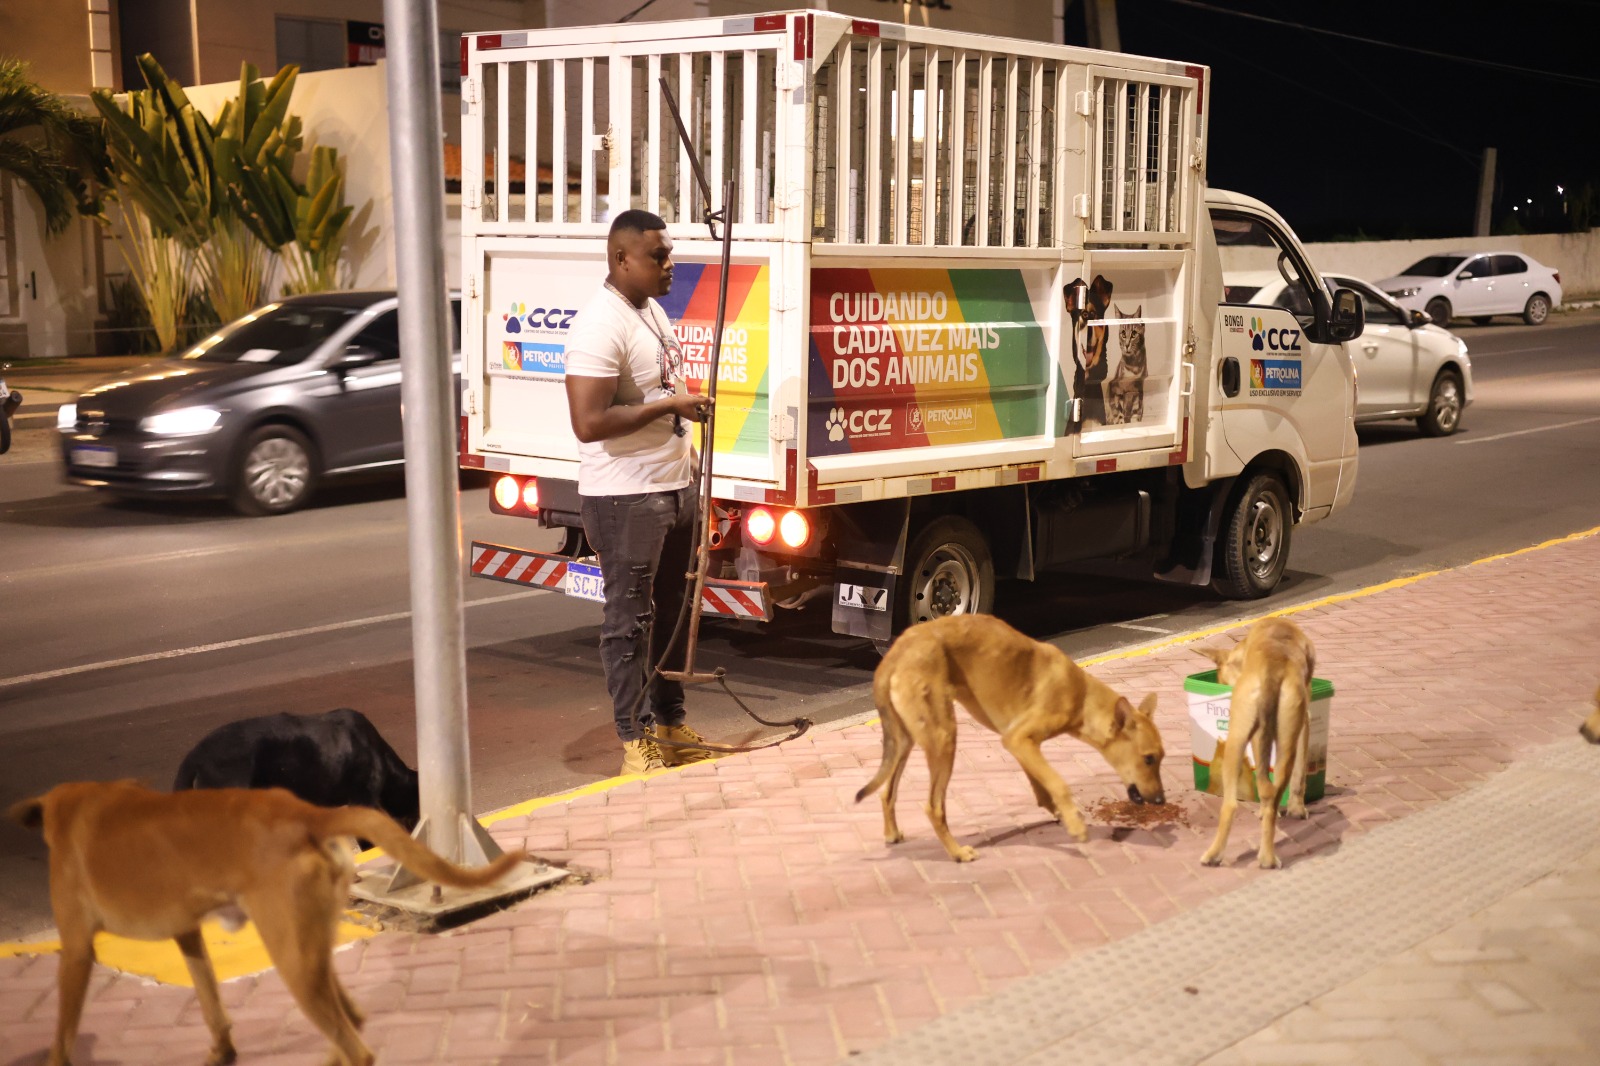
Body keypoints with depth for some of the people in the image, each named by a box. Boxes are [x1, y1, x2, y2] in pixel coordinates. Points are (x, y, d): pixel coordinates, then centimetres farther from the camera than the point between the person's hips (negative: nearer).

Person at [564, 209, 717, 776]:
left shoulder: (652, 310, 11)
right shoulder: (601, 325, -20)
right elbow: (588, 423, -27)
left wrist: (689, 469, 21)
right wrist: (668, 405, -21)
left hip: (674, 488, 9)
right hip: (626, 498, -9)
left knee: (667, 611, 17)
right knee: (630, 619, -1)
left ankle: (670, 723, 28)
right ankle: (635, 742, 7)